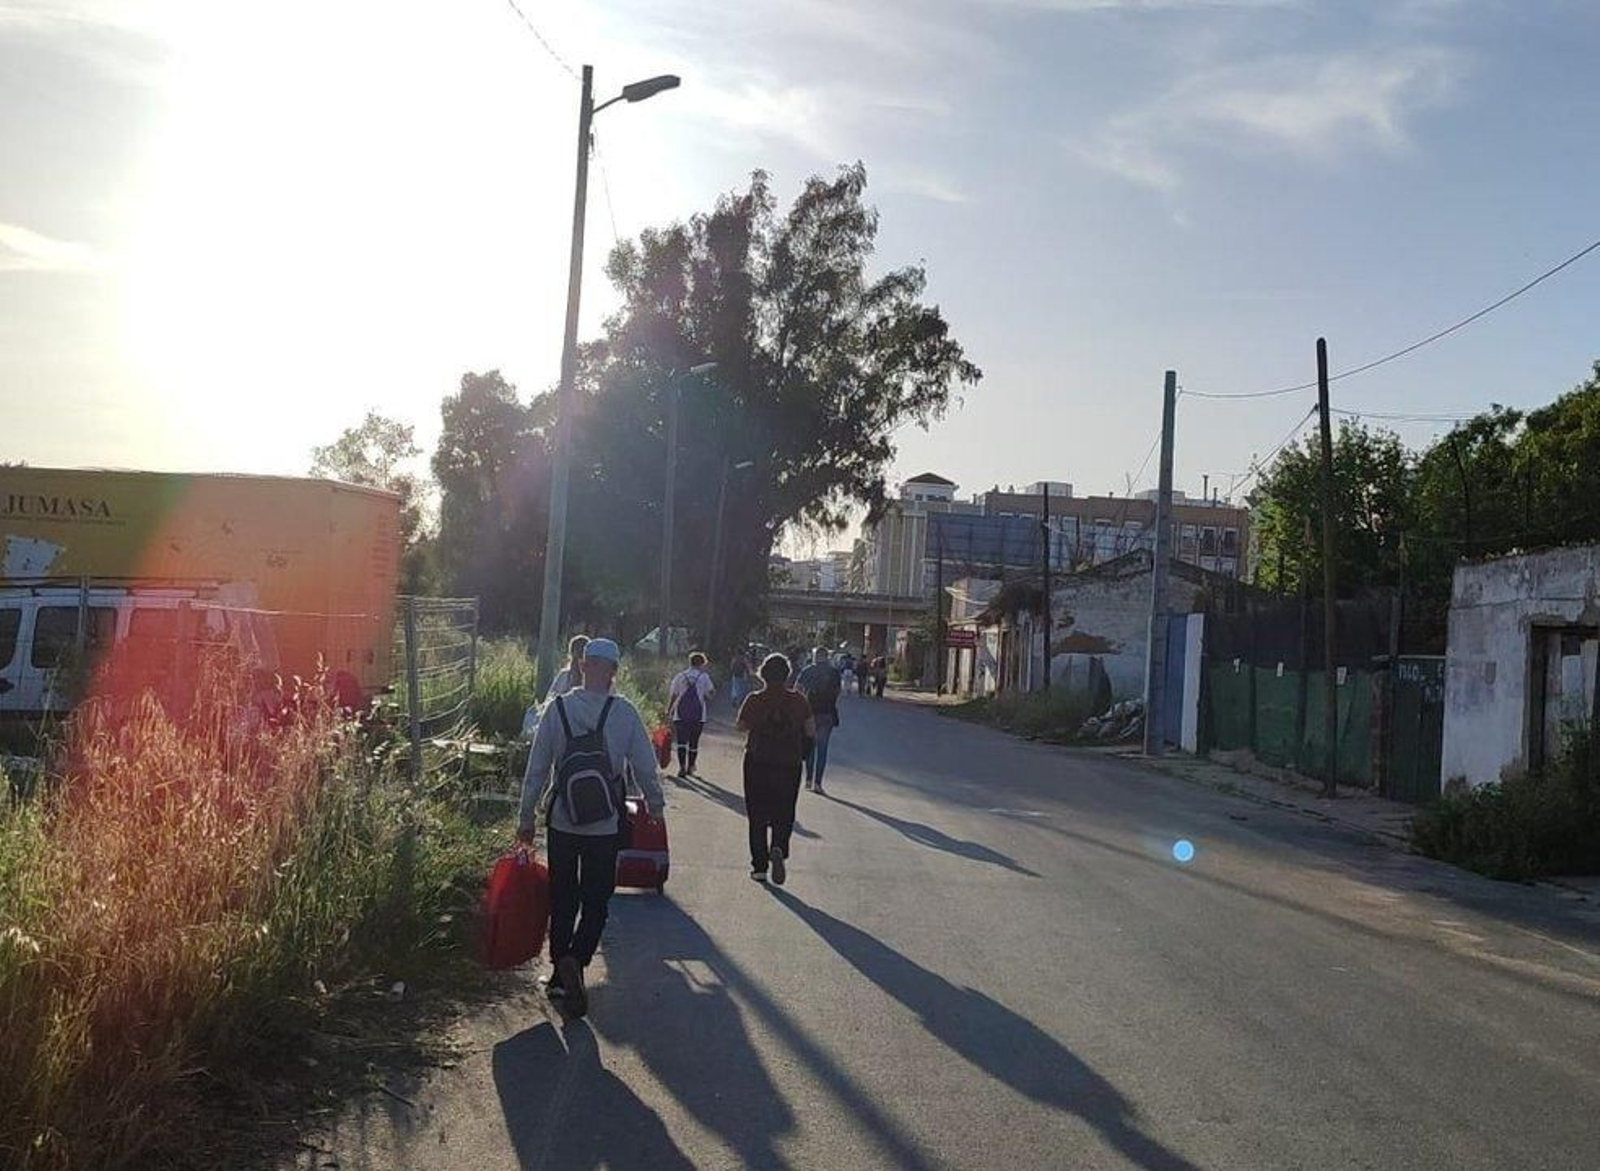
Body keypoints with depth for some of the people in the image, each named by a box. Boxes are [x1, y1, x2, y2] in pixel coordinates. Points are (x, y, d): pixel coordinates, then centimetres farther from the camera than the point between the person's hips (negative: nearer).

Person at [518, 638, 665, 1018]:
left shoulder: (557, 709, -7)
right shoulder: (624, 712, -11)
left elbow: (536, 769, -2)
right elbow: (646, 767, -5)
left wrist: (527, 819, 8)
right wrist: (655, 807, 13)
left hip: (561, 823, 2)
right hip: (606, 826, -2)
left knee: (562, 901, 17)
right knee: (596, 902, 8)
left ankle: (561, 971, 22)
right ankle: (575, 960, -13)